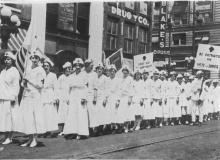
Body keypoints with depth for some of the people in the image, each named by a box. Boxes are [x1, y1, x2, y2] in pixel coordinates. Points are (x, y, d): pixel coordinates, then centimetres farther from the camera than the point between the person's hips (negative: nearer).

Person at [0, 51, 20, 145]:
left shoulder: (14, 72, -5)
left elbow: (16, 86, -10)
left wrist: (14, 97, -16)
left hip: (10, 98, -7)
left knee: (9, 117, -4)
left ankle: (9, 138, 2)